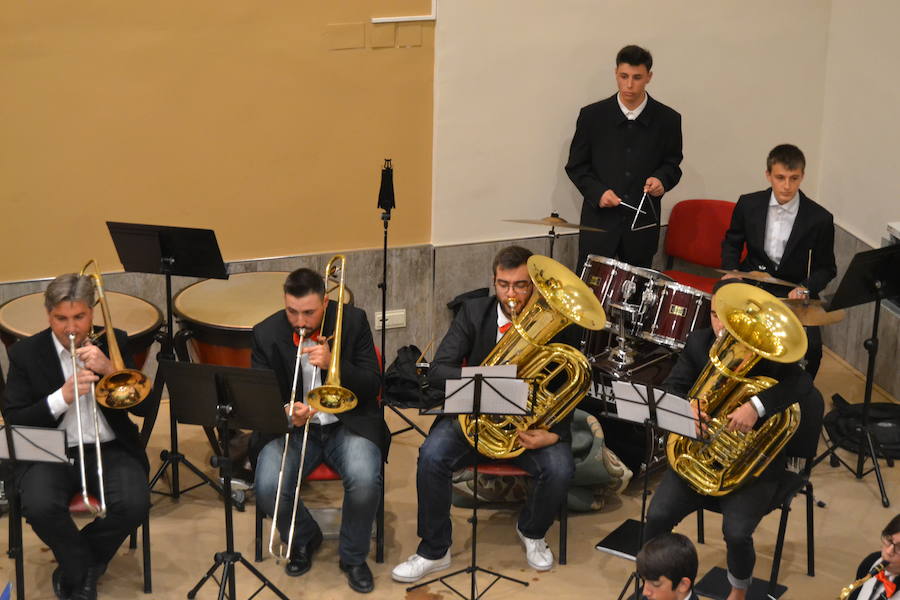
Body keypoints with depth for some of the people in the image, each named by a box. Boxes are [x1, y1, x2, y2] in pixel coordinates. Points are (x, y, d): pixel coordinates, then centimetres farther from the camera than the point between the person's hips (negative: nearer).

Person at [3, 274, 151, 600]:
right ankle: (84, 572, -2)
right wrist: (62, 397, -19)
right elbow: (14, 421, -4)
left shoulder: (114, 342, 5)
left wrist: (109, 368, -18)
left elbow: (144, 404, -1)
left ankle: (75, 569, 2)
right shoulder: (26, 353, 1)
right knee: (39, 507, -32)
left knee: (134, 503, -28)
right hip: (50, 453, -1)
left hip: (109, 450, 1)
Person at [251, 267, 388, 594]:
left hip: (348, 423, -1)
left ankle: (353, 556, -1)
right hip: (292, 426, 1)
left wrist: (333, 363, -23)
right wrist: (286, 412, -25)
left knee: (365, 480, -31)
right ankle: (304, 540, 10)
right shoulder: (266, 334, -3)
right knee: (268, 488, -26)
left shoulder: (353, 321, -5)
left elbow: (372, 385, -6)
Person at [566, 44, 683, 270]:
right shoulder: (592, 115, 0)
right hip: (599, 223, -1)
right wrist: (597, 191, -10)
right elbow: (575, 165, 6)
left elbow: (672, 165, 12)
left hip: (642, 225, 1)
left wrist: (661, 179, -10)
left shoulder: (667, 120, 2)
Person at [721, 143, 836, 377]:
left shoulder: (819, 219, -9)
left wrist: (805, 288, -16)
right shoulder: (749, 204, -2)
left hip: (793, 294, -1)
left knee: (812, 347, -23)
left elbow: (826, 268, 2)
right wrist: (731, 271, -2)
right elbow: (732, 242, 16)